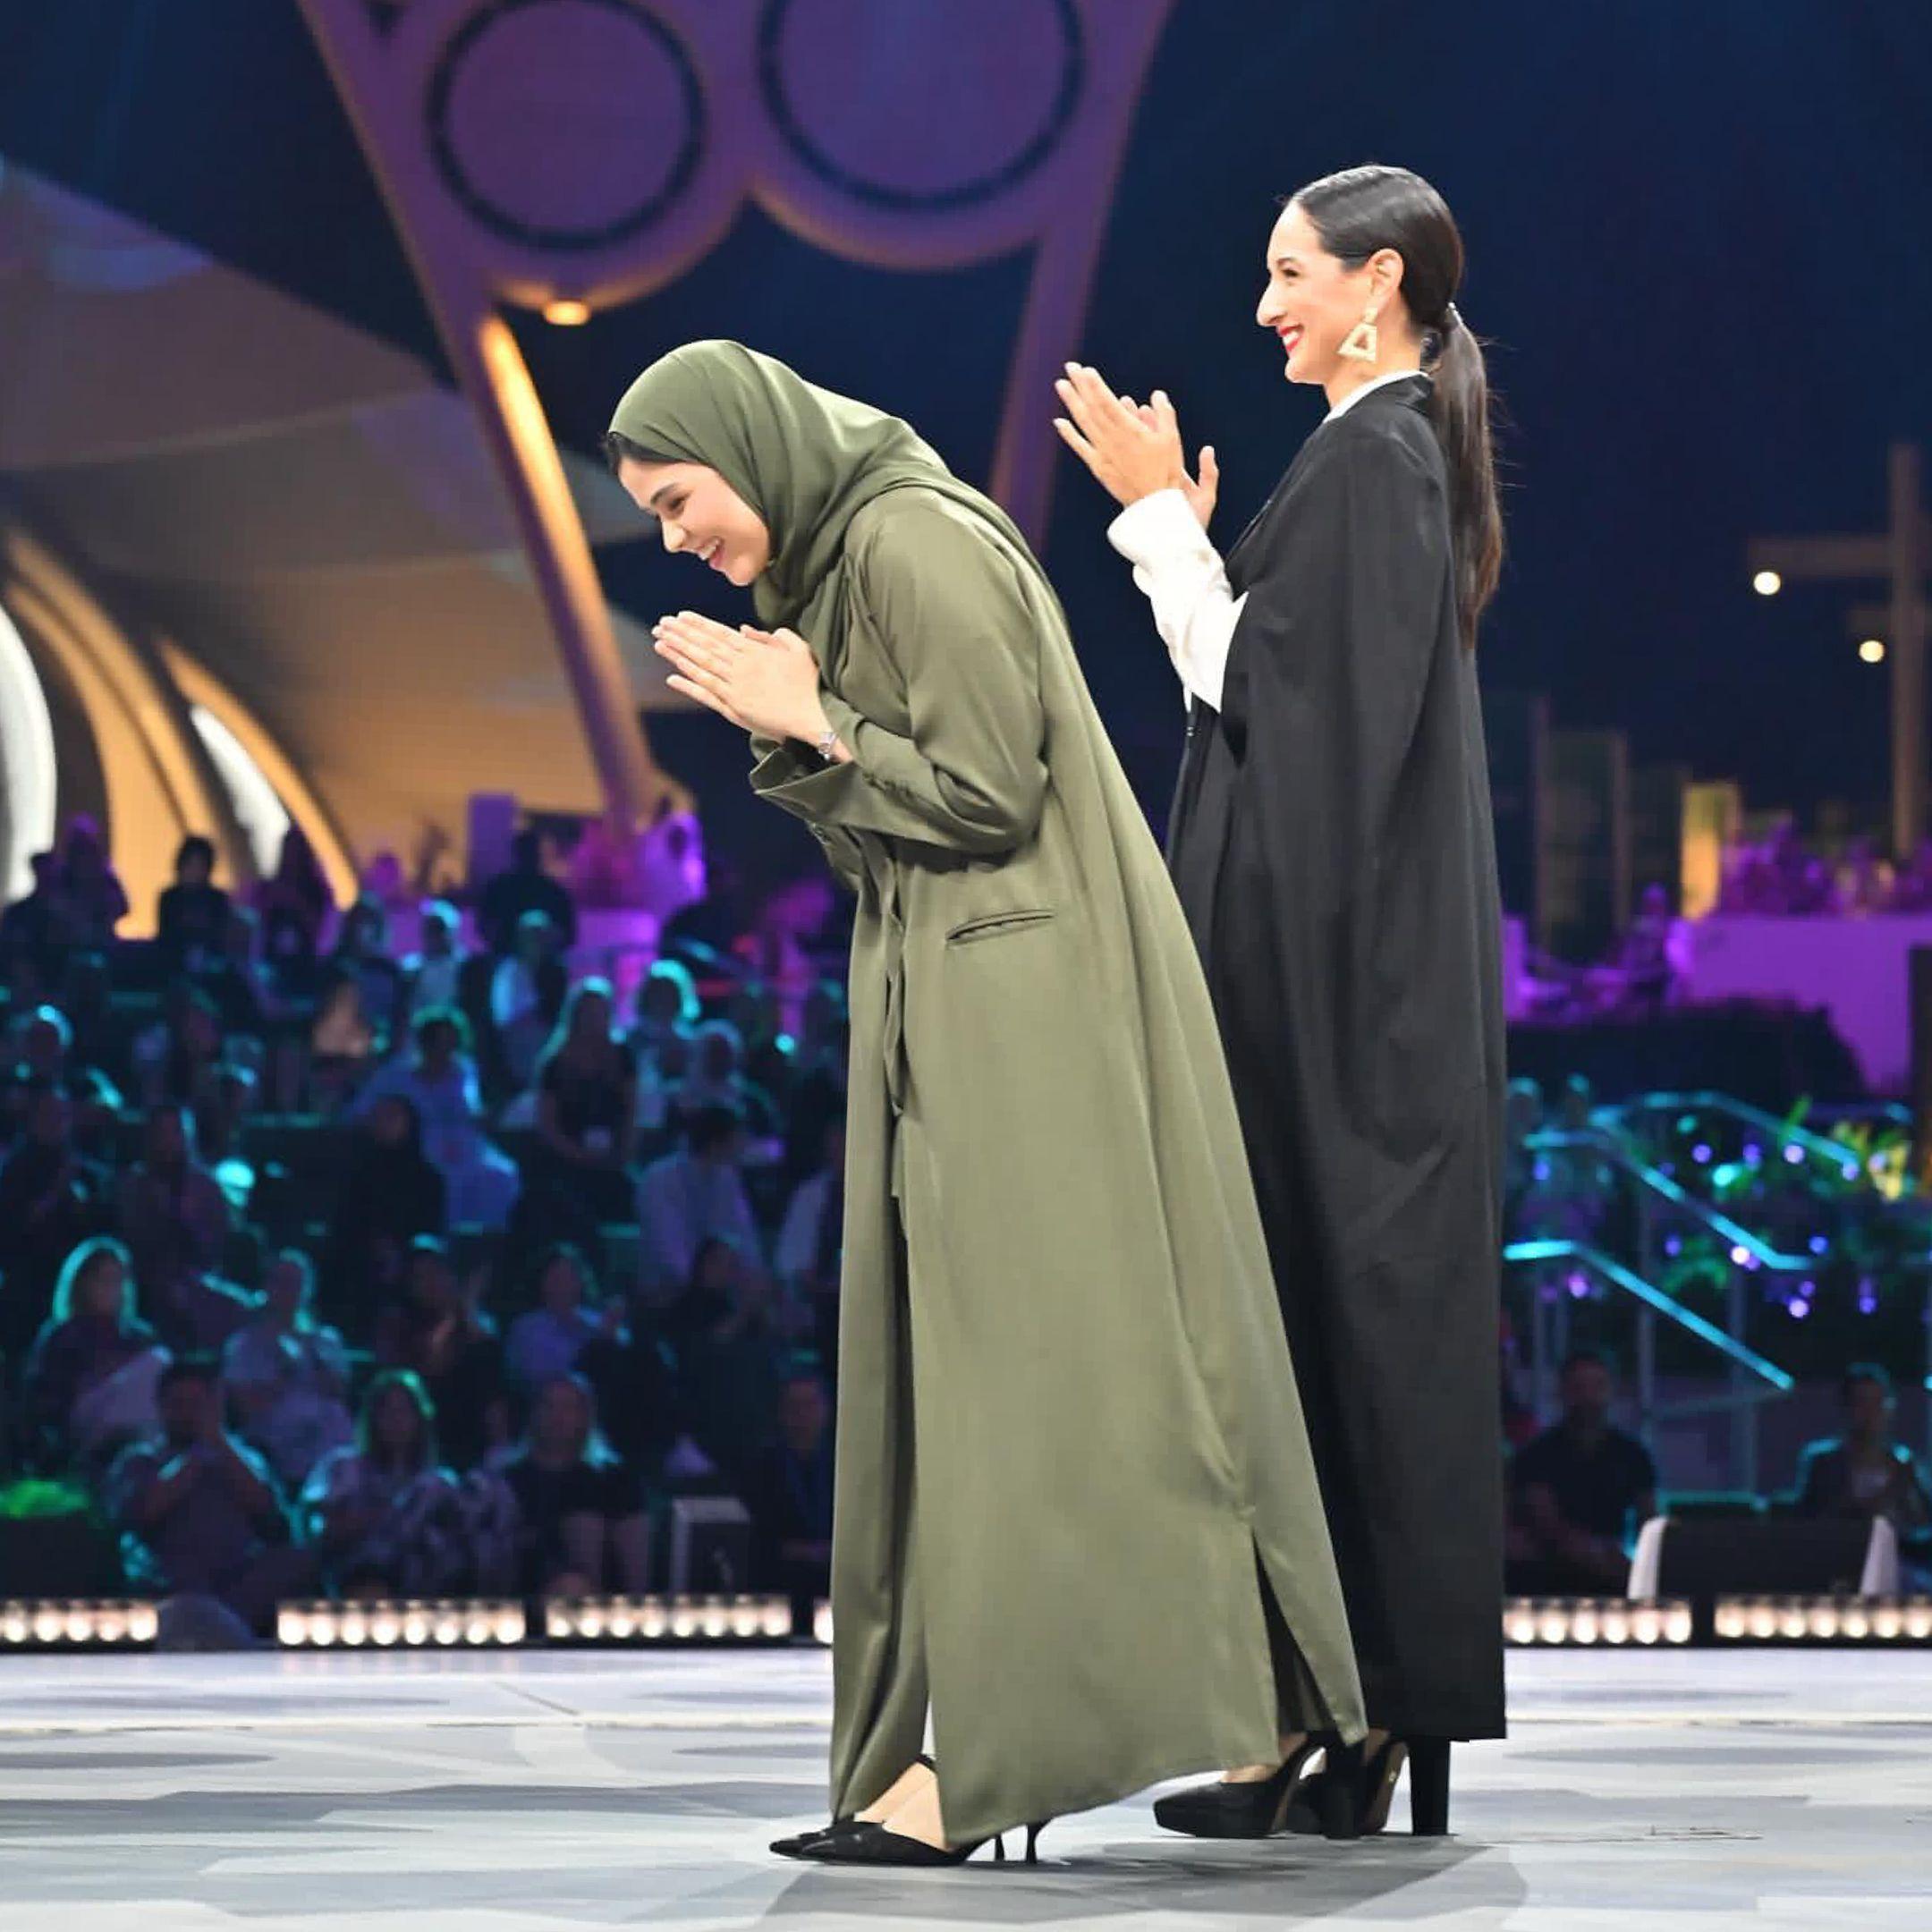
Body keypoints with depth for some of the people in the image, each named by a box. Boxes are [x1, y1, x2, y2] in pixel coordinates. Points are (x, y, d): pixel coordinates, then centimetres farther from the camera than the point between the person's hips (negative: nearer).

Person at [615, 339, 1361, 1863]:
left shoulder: (914, 542, -13)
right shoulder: (841, 557, 16)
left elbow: (988, 791, -18)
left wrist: (813, 730, -12)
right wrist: (784, 727, 2)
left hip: (1024, 1008, -10)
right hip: (949, 1000, 10)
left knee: (1012, 1349, -10)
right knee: (957, 1352, 9)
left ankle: (981, 1760, -11)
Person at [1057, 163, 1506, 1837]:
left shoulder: (1368, 458, -13)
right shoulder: (1409, 451, 16)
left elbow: (1257, 687, -16)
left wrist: (1162, 515, -10)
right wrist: (1189, 531, 18)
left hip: (1336, 969, -10)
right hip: (1382, 959, 10)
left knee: (1331, 1305, -8)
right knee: (1374, 1311, 9)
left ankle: (1351, 1709, -7)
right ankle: (1393, 1704, 11)